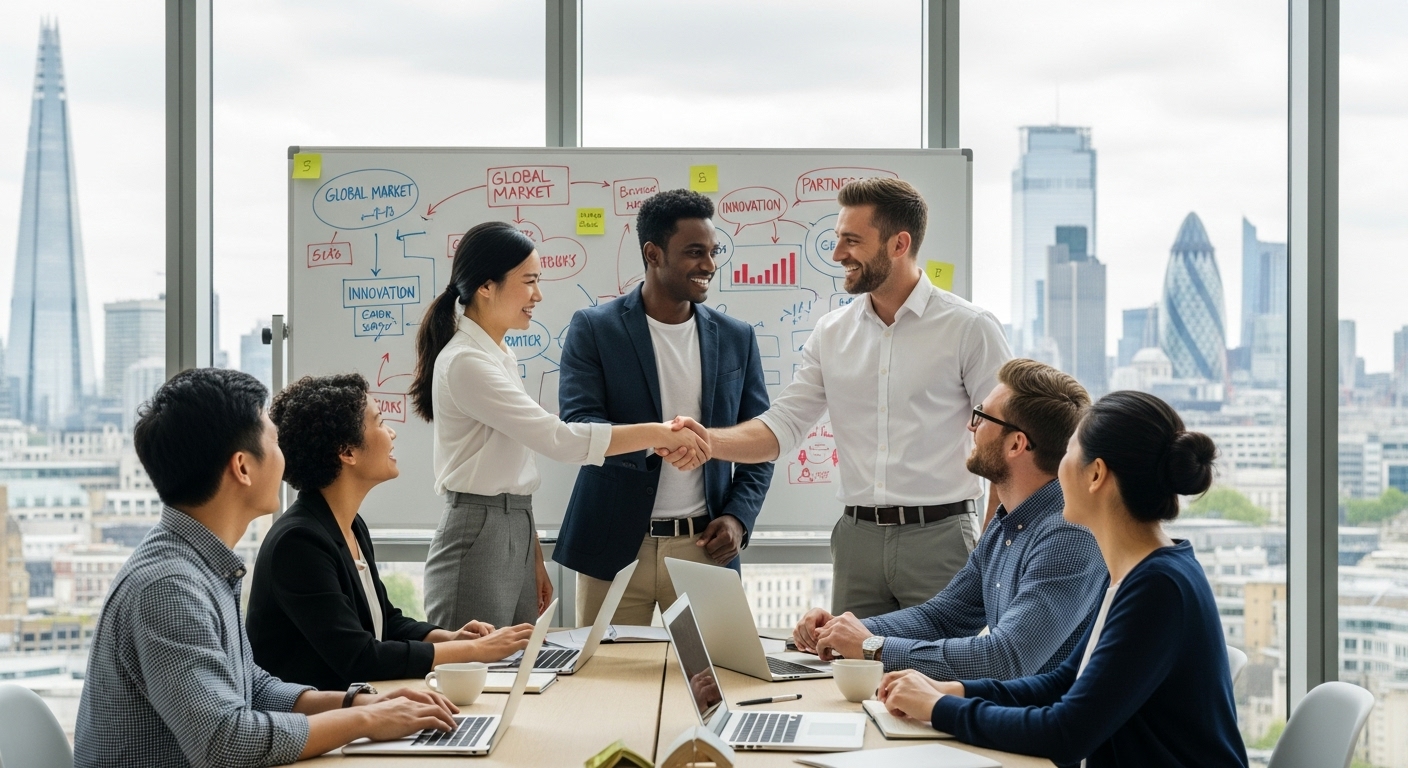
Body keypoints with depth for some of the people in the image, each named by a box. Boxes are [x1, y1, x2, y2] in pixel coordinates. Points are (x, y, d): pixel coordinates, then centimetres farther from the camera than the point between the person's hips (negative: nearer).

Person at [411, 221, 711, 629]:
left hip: (516, 537, 9)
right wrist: (656, 434, -17)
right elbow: (558, 438, -22)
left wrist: (534, 559, 16)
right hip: (477, 539, -9)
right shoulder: (465, 362, -16)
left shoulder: (500, 355, 14)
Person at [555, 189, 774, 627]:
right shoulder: (594, 329, 0)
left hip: (704, 547, 2)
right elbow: (577, 426, -11)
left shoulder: (736, 338, 9)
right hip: (615, 547, -2)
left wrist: (739, 517, -3)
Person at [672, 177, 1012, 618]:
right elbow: (783, 425, 7)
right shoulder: (832, 334, 10)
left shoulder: (969, 328, -4)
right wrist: (711, 441, -12)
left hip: (939, 536, -4)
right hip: (858, 536, 4)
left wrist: (991, 549, -9)